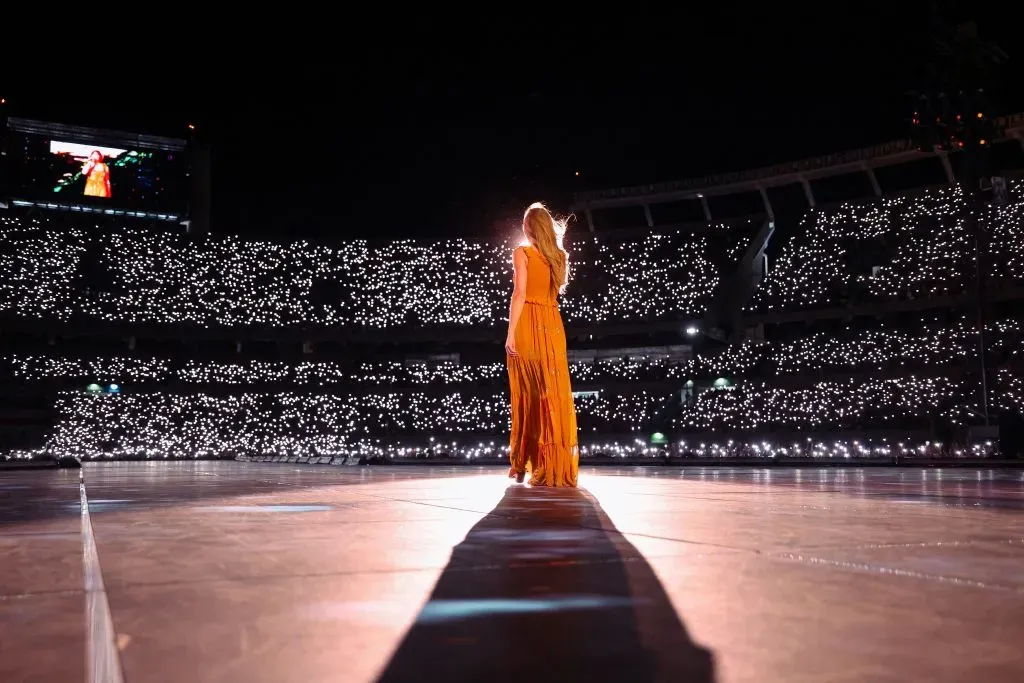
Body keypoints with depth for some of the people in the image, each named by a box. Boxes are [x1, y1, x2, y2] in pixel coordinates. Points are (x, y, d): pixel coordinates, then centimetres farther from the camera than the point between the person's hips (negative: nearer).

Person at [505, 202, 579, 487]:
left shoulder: (522, 253, -3)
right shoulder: (560, 256, 11)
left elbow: (520, 294, -12)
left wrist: (510, 332, -14)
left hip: (528, 326, -4)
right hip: (553, 325, 4)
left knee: (529, 395, 1)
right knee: (556, 394, 4)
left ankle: (525, 466, 4)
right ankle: (558, 468, 4)